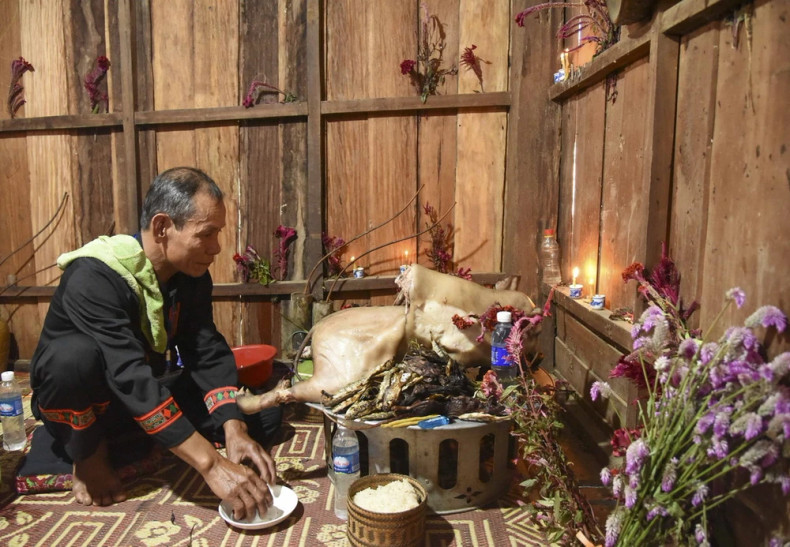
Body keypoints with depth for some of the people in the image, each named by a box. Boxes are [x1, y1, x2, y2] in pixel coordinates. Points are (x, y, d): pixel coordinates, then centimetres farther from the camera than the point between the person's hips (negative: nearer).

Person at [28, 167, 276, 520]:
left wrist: (234, 432, -31)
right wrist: (211, 465, -46)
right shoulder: (94, 277, -32)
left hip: (148, 392, 6)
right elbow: (130, 379, -41)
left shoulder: (192, 274, -11)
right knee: (76, 354, -38)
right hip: (74, 402, -5)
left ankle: (116, 442, 2)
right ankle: (89, 455, -8)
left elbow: (209, 353, -16)